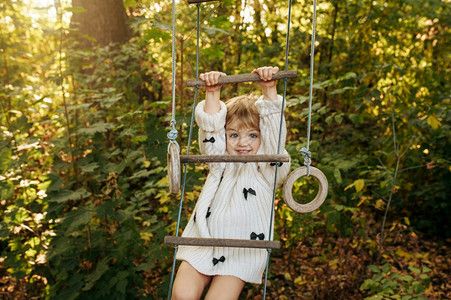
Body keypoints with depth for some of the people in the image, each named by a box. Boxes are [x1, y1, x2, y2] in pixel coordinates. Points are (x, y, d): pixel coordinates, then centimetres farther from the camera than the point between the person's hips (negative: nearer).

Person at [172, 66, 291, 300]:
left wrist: (269, 90, -24)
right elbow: (210, 126, -5)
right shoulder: (220, 162, 6)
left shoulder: (267, 168, -4)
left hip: (241, 255, -2)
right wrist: (213, 93, -15)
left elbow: (274, 130, -16)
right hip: (202, 245, 2)